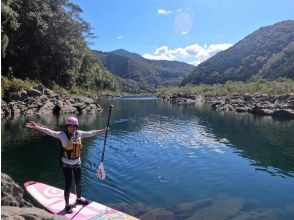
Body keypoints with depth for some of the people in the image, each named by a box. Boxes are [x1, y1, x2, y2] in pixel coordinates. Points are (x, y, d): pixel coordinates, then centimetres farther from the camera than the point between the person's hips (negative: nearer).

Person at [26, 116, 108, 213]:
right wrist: (36, 127, -43)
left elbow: (91, 133, 8)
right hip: (66, 164, -5)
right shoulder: (63, 134, -18)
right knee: (68, 185, 2)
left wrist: (103, 130, 16)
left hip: (77, 163, 5)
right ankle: (67, 205, 24)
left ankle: (78, 199, 45)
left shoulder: (79, 133, -5)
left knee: (78, 183, 19)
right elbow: (50, 132, -30)